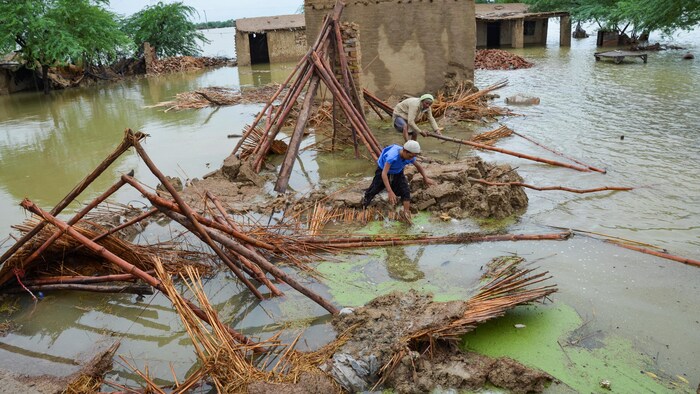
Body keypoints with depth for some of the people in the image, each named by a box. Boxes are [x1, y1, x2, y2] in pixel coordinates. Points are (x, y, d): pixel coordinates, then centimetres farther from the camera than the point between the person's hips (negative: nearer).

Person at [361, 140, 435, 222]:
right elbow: (384, 174, -50)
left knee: (405, 190, -13)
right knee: (374, 189, 3)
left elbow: (418, 166, -1)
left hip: (398, 173, 4)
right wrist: (390, 191, -57)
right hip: (383, 170, -4)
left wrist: (426, 179, 4)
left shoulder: (410, 157, -25)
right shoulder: (392, 156, -44)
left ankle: (406, 212, -7)